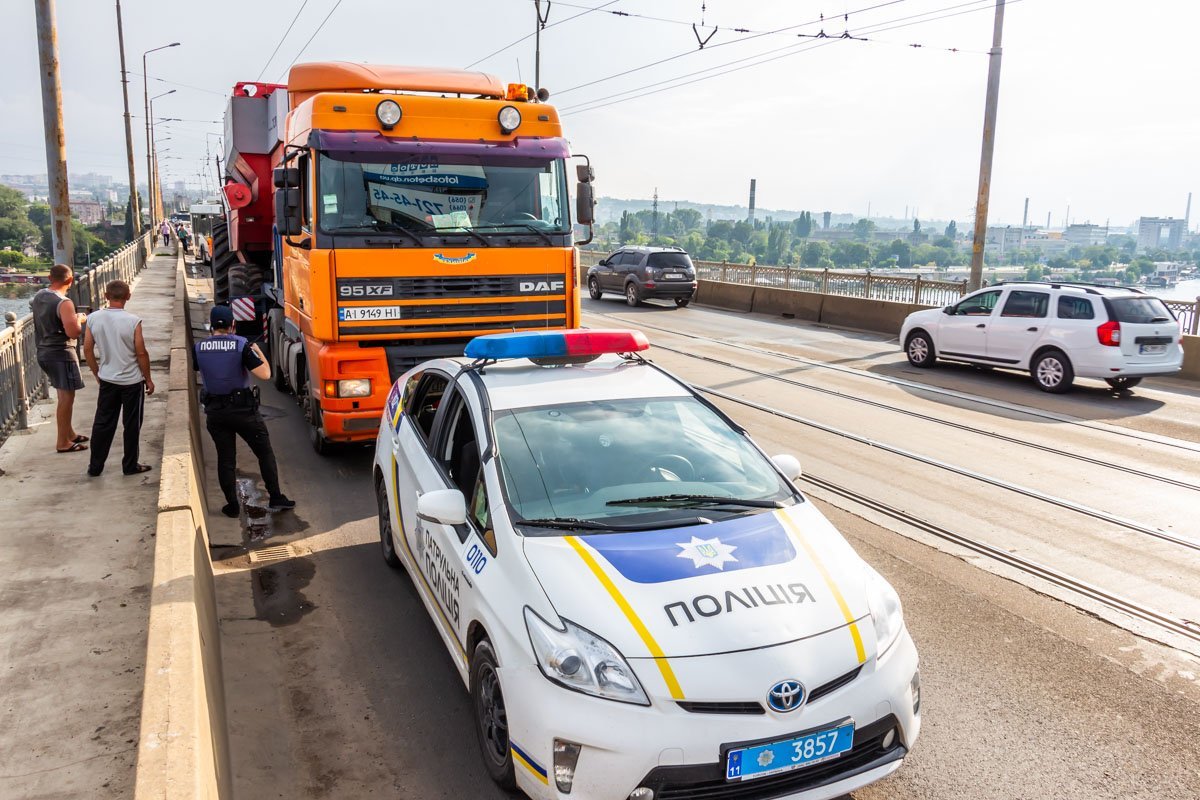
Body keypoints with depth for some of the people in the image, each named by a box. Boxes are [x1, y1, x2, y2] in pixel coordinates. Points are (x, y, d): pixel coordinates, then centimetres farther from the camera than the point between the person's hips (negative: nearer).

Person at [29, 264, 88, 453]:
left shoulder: (38, 296, 6)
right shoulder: (64, 302, -20)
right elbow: (73, 332, -25)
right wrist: (80, 320, -7)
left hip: (44, 351, 9)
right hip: (61, 353, -9)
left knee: (64, 395, 19)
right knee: (66, 397, -1)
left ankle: (70, 433, 29)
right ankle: (63, 442, 4)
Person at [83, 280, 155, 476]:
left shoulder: (93, 319, -5)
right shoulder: (133, 321, -17)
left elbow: (87, 350, 2)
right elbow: (141, 353, -13)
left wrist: (97, 373, 16)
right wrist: (148, 379, 0)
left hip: (107, 380, 4)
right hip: (132, 381, -4)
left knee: (103, 423, 13)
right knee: (131, 425, 9)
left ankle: (95, 466, 20)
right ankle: (130, 466, 18)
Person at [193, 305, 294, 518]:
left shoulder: (198, 348, -2)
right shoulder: (242, 345, -13)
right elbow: (264, 374, -16)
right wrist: (259, 352, 1)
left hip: (215, 412, 3)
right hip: (243, 410, -3)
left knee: (225, 458, 12)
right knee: (265, 453, 9)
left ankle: (232, 505, 16)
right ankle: (276, 498, 11)